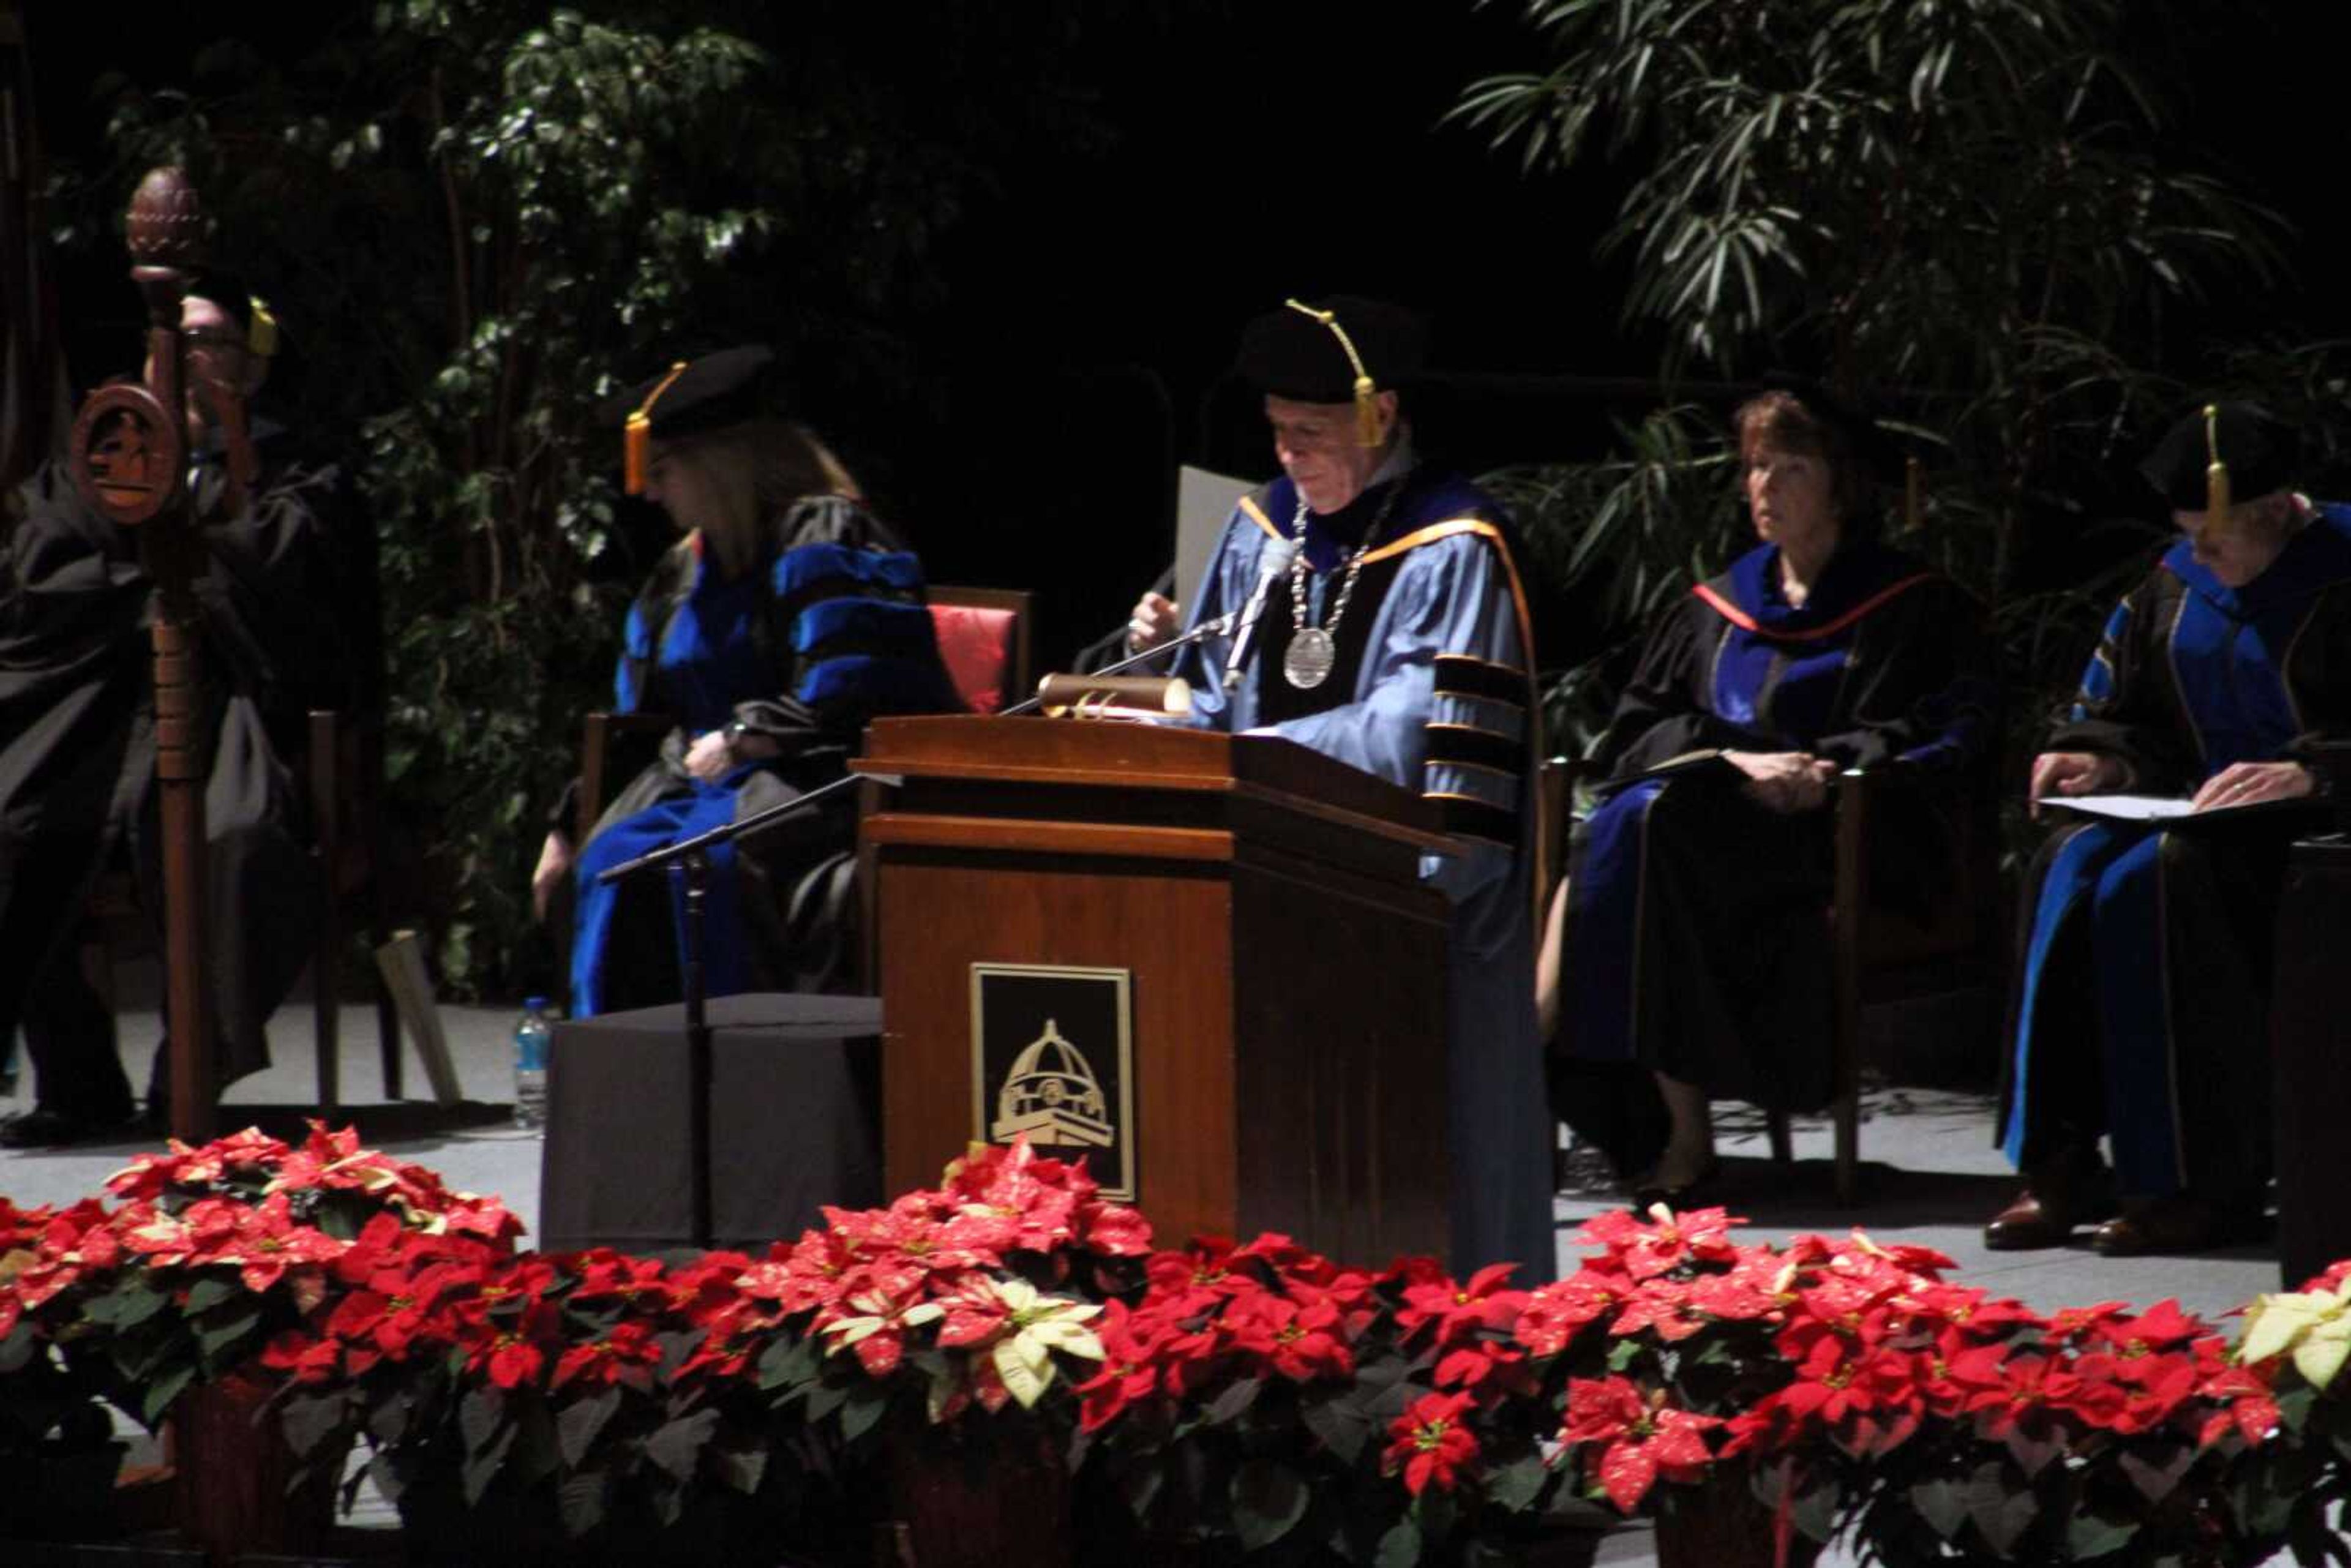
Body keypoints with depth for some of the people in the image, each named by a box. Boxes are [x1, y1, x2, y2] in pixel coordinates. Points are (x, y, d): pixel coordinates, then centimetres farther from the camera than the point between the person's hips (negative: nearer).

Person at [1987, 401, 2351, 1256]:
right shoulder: (2178, 582, 11)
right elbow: (2128, 708, 19)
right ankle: (2059, 1166, -22)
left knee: (2155, 880, -31)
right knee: (2071, 865, -21)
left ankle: (2207, 1182, -27)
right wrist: (2102, 760, -2)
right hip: (2203, 803, 7)